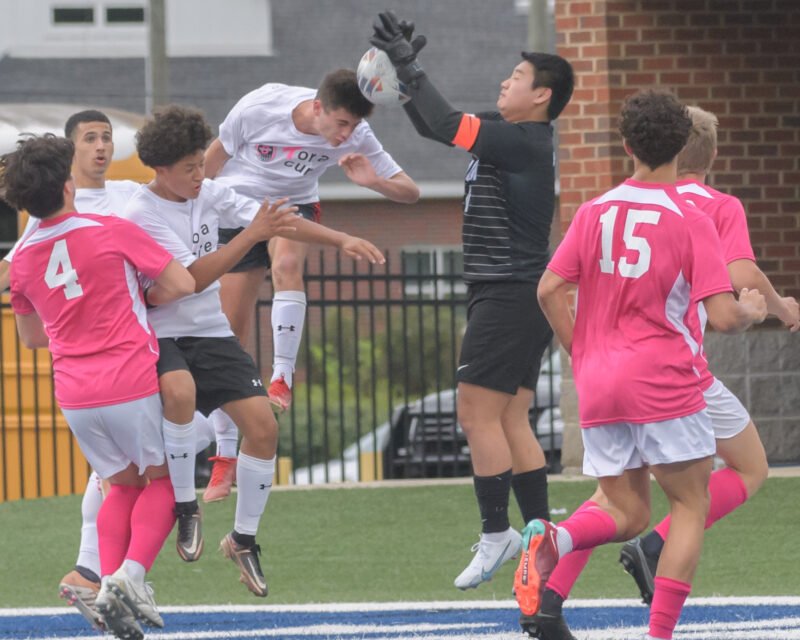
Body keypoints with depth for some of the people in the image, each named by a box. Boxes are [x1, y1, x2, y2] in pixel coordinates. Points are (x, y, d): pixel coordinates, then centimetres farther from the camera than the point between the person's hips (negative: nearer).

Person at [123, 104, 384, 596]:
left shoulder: (210, 194, 3)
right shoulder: (140, 215, -16)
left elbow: (281, 222, 5)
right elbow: (192, 278, -24)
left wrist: (343, 240, -7)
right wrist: (251, 235, -27)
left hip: (212, 334, 6)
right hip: (161, 337, -6)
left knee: (263, 425, -8)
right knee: (180, 391, -38)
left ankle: (244, 539, 11)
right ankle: (185, 506, -16)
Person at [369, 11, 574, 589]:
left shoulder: (525, 142, -15)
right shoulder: (505, 133, 13)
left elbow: (446, 125, -21)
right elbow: (436, 126, 22)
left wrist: (409, 67, -13)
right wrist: (405, 74, 9)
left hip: (511, 296, -10)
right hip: (508, 296, 10)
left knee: (477, 412, -9)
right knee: (511, 421, 9)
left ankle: (496, 534, -6)